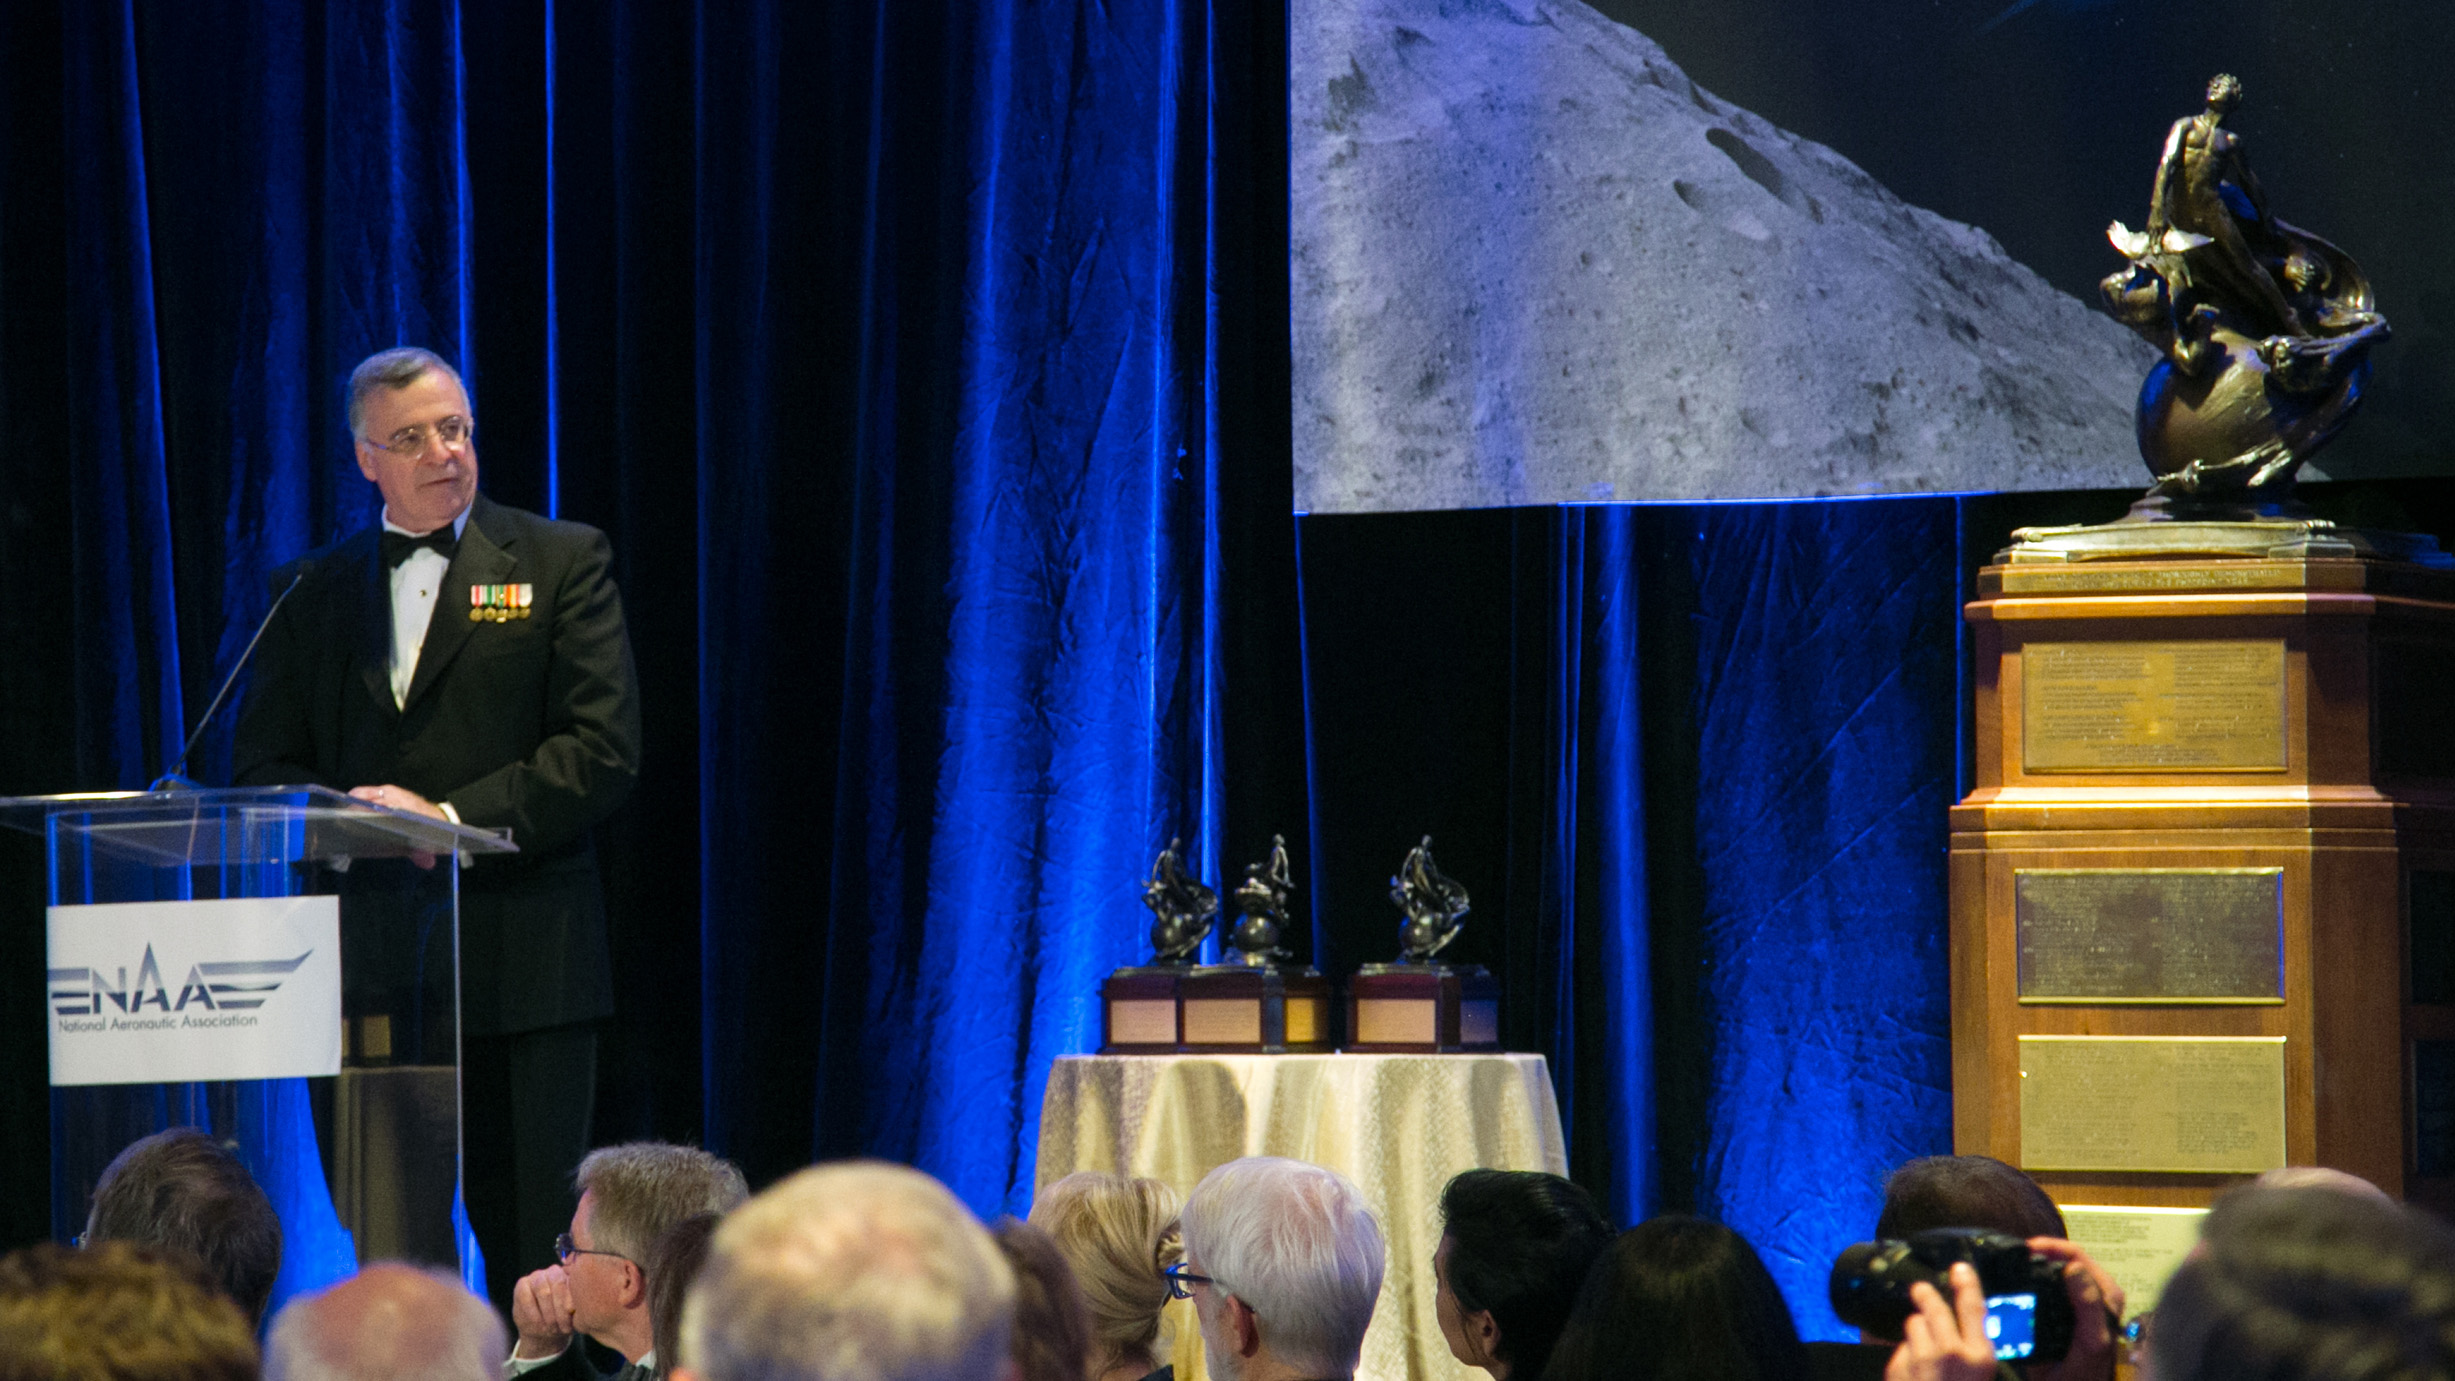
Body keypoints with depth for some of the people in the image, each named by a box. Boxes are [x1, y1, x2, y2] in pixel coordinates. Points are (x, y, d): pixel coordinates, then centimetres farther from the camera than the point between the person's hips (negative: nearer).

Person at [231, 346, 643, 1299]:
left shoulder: (561, 561, 5)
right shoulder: (312, 590, 15)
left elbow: (603, 751, -4)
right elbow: (261, 764, 13)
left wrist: (452, 818, -13)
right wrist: (339, 811, -10)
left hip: (520, 962, -3)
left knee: (531, 1246, -4)